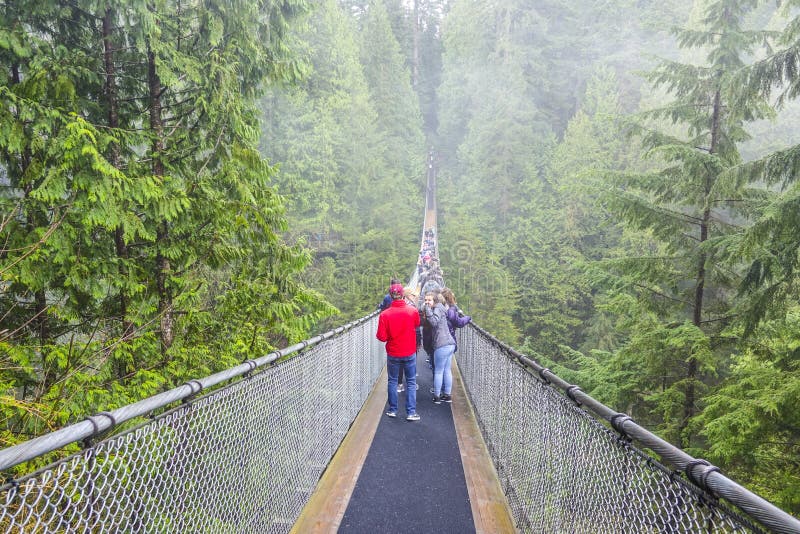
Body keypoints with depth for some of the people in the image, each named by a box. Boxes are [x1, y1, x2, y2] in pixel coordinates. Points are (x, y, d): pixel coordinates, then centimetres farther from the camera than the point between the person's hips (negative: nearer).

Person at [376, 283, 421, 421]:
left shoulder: (384, 314, -16)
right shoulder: (413, 311, -13)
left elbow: (382, 337, -12)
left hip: (393, 354, 0)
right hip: (410, 353, 0)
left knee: (392, 381, 16)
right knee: (411, 382, 10)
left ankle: (393, 410, 22)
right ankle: (411, 412, 8)